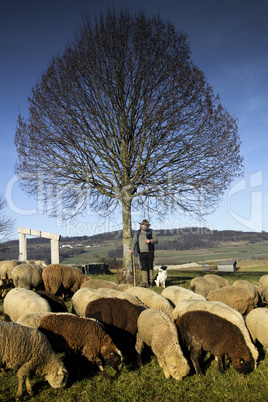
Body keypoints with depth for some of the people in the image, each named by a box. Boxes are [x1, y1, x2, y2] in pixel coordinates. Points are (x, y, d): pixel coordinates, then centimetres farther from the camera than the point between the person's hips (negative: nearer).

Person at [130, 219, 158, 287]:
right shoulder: (137, 233, 13)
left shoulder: (151, 232, 7)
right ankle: (144, 283, -10)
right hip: (142, 253, 1)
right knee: (144, 268, -7)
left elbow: (156, 240, 0)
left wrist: (150, 240, -19)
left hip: (150, 253, -1)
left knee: (150, 267, 1)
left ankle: (150, 282, 9)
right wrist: (132, 249, -9)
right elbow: (134, 241, 6)